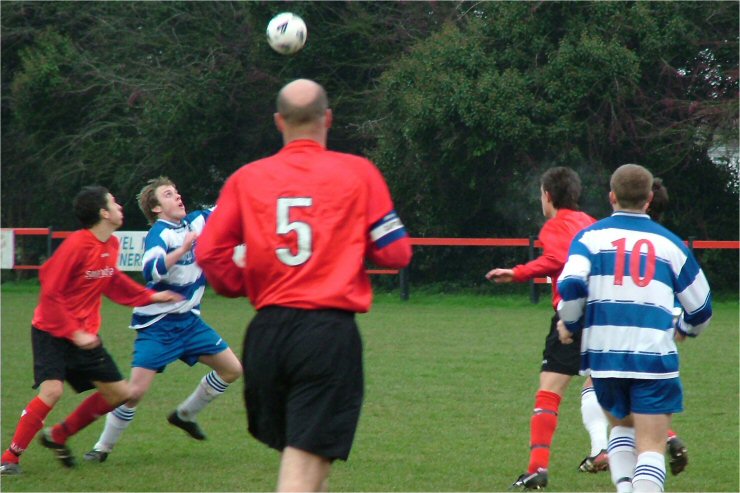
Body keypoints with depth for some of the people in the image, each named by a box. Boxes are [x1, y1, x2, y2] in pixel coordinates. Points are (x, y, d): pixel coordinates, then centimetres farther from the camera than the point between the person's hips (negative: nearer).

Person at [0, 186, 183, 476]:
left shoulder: (112, 245, 3)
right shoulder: (76, 245, -21)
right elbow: (50, 294, -20)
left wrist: (150, 296, 17)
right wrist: (74, 333, -22)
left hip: (85, 335, 8)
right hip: (52, 332, -8)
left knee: (119, 393, 6)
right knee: (52, 391, -26)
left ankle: (58, 436, 21)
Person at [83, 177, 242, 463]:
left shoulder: (195, 222, 3)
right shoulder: (159, 233, -17)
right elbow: (151, 271, -34)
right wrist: (184, 247, -35)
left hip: (189, 321, 7)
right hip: (157, 326, -7)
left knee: (232, 369, 8)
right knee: (135, 391, -14)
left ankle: (184, 415, 26)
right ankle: (103, 448, 4)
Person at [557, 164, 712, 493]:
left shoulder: (591, 236, 6)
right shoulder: (670, 243, 10)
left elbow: (571, 284, -12)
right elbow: (700, 306, 15)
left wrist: (568, 324, 6)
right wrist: (685, 330, 37)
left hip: (604, 354, 1)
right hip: (655, 356, -1)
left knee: (621, 425, 25)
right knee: (651, 446, -3)